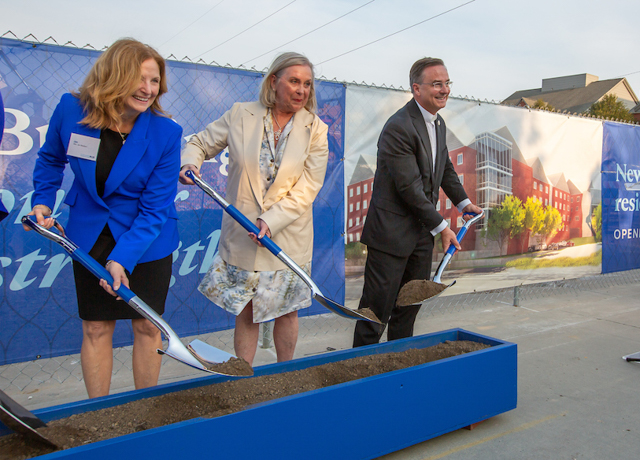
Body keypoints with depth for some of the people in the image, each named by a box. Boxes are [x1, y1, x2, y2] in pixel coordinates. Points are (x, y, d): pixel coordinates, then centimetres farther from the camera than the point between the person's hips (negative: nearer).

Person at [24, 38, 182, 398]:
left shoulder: (166, 133, -19)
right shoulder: (71, 111, -13)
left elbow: (155, 208, -18)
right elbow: (51, 160, 10)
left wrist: (121, 259, -24)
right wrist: (42, 201, -2)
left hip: (147, 240, -1)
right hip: (90, 237, 2)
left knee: (147, 326, 6)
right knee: (96, 328, 7)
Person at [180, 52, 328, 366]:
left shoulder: (315, 129, -4)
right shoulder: (240, 115, -3)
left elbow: (307, 189, -9)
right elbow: (200, 143, 8)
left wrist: (270, 220, -19)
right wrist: (190, 163, -15)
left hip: (287, 236, 0)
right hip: (241, 235, 0)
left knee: (286, 310, 12)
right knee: (246, 311, 8)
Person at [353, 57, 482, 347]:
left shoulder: (439, 123, 11)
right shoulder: (398, 127, -20)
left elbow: (445, 168, 27)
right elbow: (410, 188, -22)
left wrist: (463, 202, 24)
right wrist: (441, 227, -17)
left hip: (422, 232, 9)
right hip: (392, 232, -9)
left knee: (412, 302, 16)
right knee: (378, 306, -1)